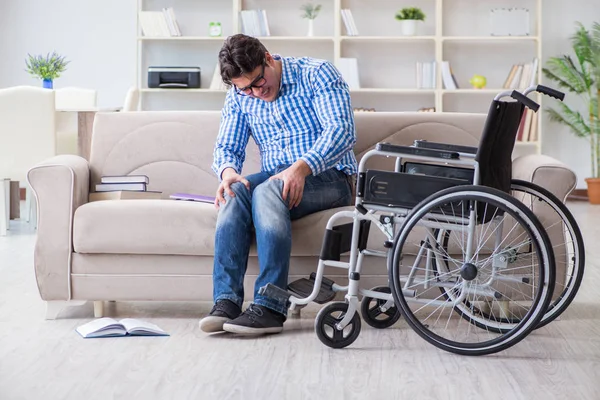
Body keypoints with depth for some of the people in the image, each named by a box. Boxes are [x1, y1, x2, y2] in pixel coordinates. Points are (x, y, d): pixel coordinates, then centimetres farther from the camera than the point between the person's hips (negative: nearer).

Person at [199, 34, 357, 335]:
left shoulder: (317, 74, -7)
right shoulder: (239, 97, 9)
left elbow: (342, 130, -18)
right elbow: (227, 147, 8)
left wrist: (301, 167, -34)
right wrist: (228, 171, -19)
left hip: (328, 177, -5)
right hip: (274, 179, 5)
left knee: (268, 191, -35)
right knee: (235, 192, -28)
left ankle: (271, 308, -42)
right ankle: (226, 301, -37)